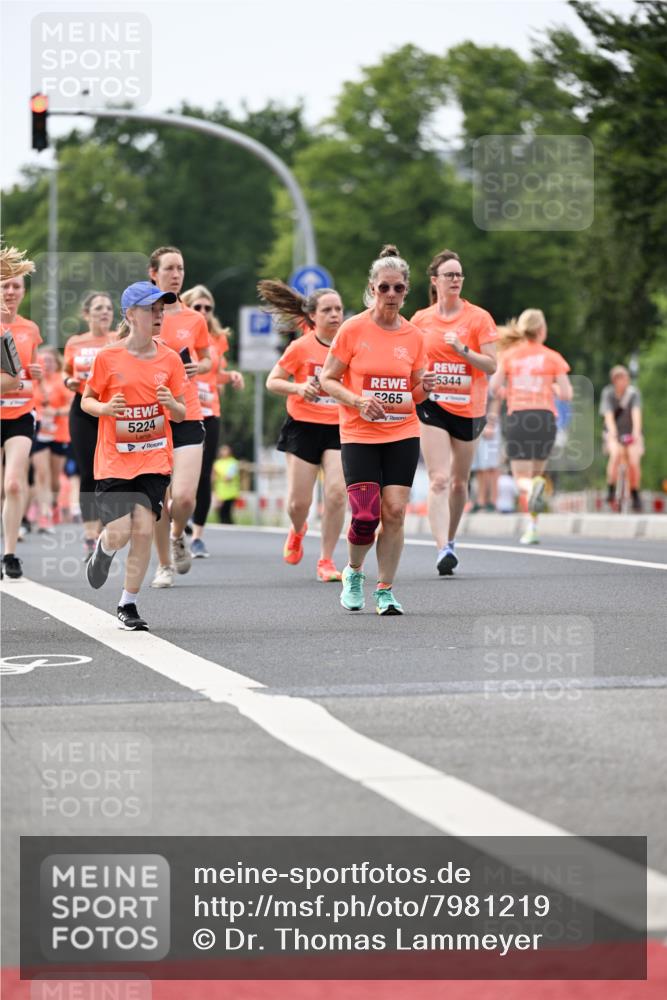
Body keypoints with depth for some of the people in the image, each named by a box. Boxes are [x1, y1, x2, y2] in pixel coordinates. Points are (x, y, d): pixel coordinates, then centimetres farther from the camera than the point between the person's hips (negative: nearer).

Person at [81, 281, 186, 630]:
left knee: (143, 531, -7)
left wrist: (171, 404, -14)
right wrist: (104, 408, -17)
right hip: (115, 459, -2)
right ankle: (103, 550, 30)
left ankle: (128, 605, 8)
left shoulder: (169, 359, 2)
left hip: (154, 460, 2)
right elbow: (86, 401, 4)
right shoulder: (108, 357, -6)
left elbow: (180, 415, 8)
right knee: (119, 533, -9)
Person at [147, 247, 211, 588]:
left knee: (185, 497, -11)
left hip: (187, 417, 1)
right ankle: (164, 566, 19)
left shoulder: (194, 319, 6)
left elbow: (206, 359, 19)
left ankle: (178, 536, 23)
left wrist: (198, 367, -3)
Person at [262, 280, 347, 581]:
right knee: (299, 501, 1)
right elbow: (272, 382, -1)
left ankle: (326, 560, -2)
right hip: (304, 427, -1)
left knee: (337, 491, -17)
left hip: (339, 428, 1)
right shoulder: (301, 347, -6)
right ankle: (297, 532, 39)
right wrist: (298, 388, -19)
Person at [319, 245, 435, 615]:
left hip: (403, 434, 3)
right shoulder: (353, 329, -4)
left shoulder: (413, 335, 5)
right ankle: (353, 572, 19)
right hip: (359, 435, -3)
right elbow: (327, 380, 0)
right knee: (366, 515, -11)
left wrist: (425, 387, -8)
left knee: (395, 511, -6)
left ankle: (385, 591, 6)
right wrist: (358, 400, -16)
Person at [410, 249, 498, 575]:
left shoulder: (478, 318, -1)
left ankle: (450, 539, 33)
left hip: (468, 409, 1)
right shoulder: (420, 320, 5)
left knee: (459, 482, 12)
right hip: (432, 405, 0)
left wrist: (462, 349, -19)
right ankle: (443, 549, -23)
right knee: (439, 480, -15)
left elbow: (491, 365, -7)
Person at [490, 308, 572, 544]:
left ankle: (534, 485, -38)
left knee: (522, 478, 0)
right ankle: (532, 527, 11)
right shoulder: (552, 358, 4)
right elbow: (567, 394, -2)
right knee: (536, 472, 17)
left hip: (517, 418, 0)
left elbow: (494, 387, -3)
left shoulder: (509, 356, 6)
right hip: (545, 418, 0)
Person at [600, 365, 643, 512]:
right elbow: (608, 415, -21)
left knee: (634, 462, -18)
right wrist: (612, 432, -38)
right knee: (616, 453, -31)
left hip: (631, 434, 1)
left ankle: (635, 495, 6)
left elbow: (636, 413, -24)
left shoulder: (633, 393, -11)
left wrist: (636, 432, -40)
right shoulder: (608, 393, -10)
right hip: (615, 433, -1)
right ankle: (611, 491, -21)